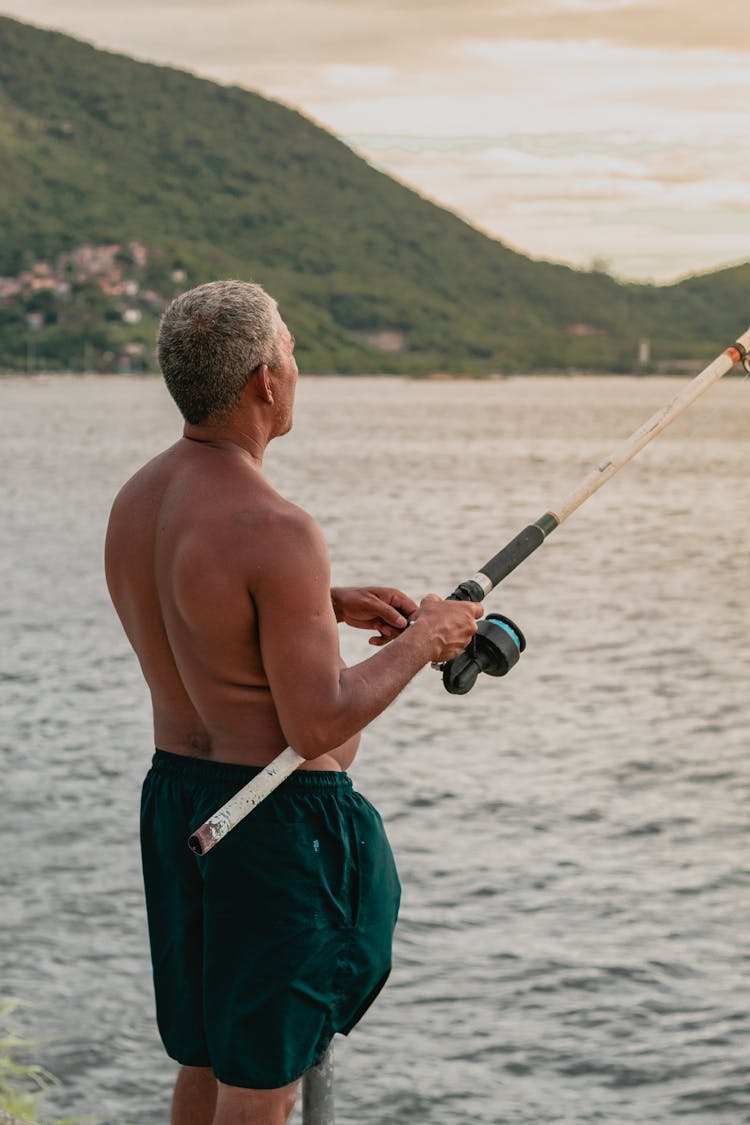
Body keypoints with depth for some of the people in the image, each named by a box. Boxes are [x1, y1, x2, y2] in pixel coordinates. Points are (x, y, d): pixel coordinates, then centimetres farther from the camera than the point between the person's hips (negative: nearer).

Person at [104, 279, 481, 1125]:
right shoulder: (275, 533, -24)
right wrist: (419, 643, -9)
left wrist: (328, 605, 14)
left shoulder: (136, 500, 3)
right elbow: (318, 726, -24)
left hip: (175, 795, 8)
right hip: (280, 816, -8)